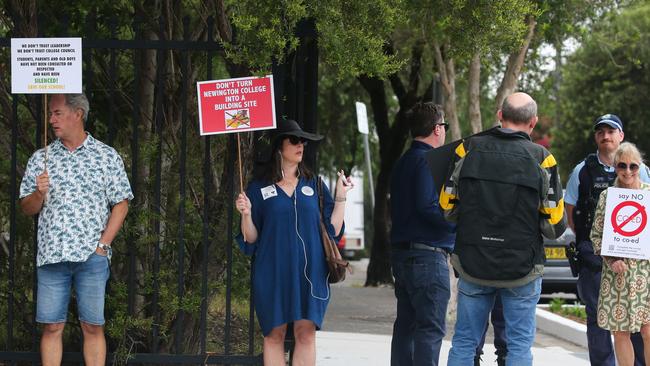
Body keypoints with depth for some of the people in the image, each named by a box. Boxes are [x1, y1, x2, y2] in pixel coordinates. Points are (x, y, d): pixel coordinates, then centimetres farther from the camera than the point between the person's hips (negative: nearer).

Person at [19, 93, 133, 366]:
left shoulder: (107, 157, 4)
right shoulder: (40, 159, 10)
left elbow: (121, 205, 4)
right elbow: (27, 209, 12)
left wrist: (103, 244, -5)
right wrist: (39, 193, -10)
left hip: (92, 257, -2)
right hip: (51, 258, 2)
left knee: (93, 326, 0)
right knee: (52, 327, 2)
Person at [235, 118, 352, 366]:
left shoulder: (314, 185, 10)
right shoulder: (259, 189, 5)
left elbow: (333, 230, 7)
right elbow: (250, 240, 3)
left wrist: (340, 197, -1)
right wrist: (246, 214, -14)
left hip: (309, 271, 1)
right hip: (273, 272, -1)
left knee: (306, 333, -4)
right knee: (274, 334, -1)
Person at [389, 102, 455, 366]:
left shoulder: (403, 162, 17)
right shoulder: (428, 161, -13)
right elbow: (428, 206, -23)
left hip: (401, 252, 10)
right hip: (428, 255, -10)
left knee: (406, 324, 13)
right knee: (431, 328, -8)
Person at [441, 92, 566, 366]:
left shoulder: (469, 149, -3)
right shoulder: (541, 158, -8)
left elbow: (447, 207, 3)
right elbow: (556, 225, -6)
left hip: (472, 264, 2)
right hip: (522, 271, -2)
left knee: (464, 342, 10)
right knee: (520, 344, 7)